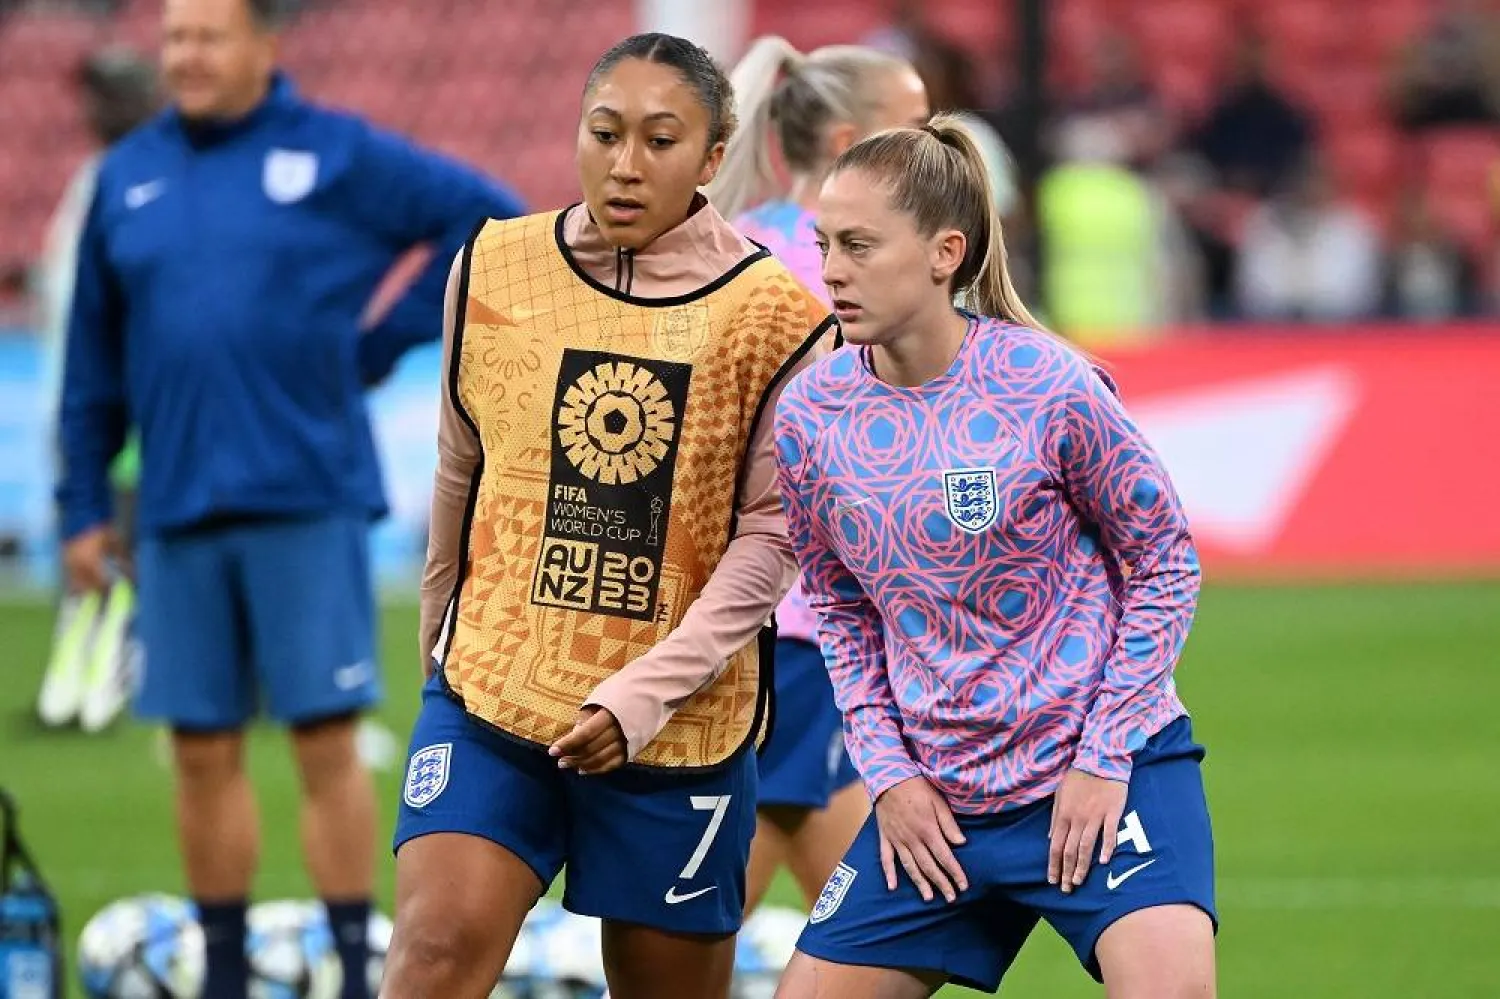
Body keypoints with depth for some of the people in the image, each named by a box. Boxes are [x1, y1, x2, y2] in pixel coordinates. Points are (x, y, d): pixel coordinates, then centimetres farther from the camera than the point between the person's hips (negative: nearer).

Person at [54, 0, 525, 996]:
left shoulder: (338, 155, 0)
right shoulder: (128, 177, 10)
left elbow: (489, 219, 2)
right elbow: (94, 361, 14)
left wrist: (388, 335, -3)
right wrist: (83, 504, 11)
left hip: (308, 503, -3)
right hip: (180, 512, 3)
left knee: (327, 742, -2)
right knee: (203, 752, 6)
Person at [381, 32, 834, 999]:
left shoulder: (772, 314, -6)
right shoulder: (494, 268, 1)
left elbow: (771, 533, -7)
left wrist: (647, 691, -16)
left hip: (679, 727, -1)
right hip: (490, 692, 1)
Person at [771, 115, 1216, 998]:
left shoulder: (1047, 386, -15)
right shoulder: (811, 414, -4)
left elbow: (1165, 563, -5)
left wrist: (1104, 760, -10)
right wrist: (889, 771, 1)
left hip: (1106, 771, -5)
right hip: (934, 798, 5)